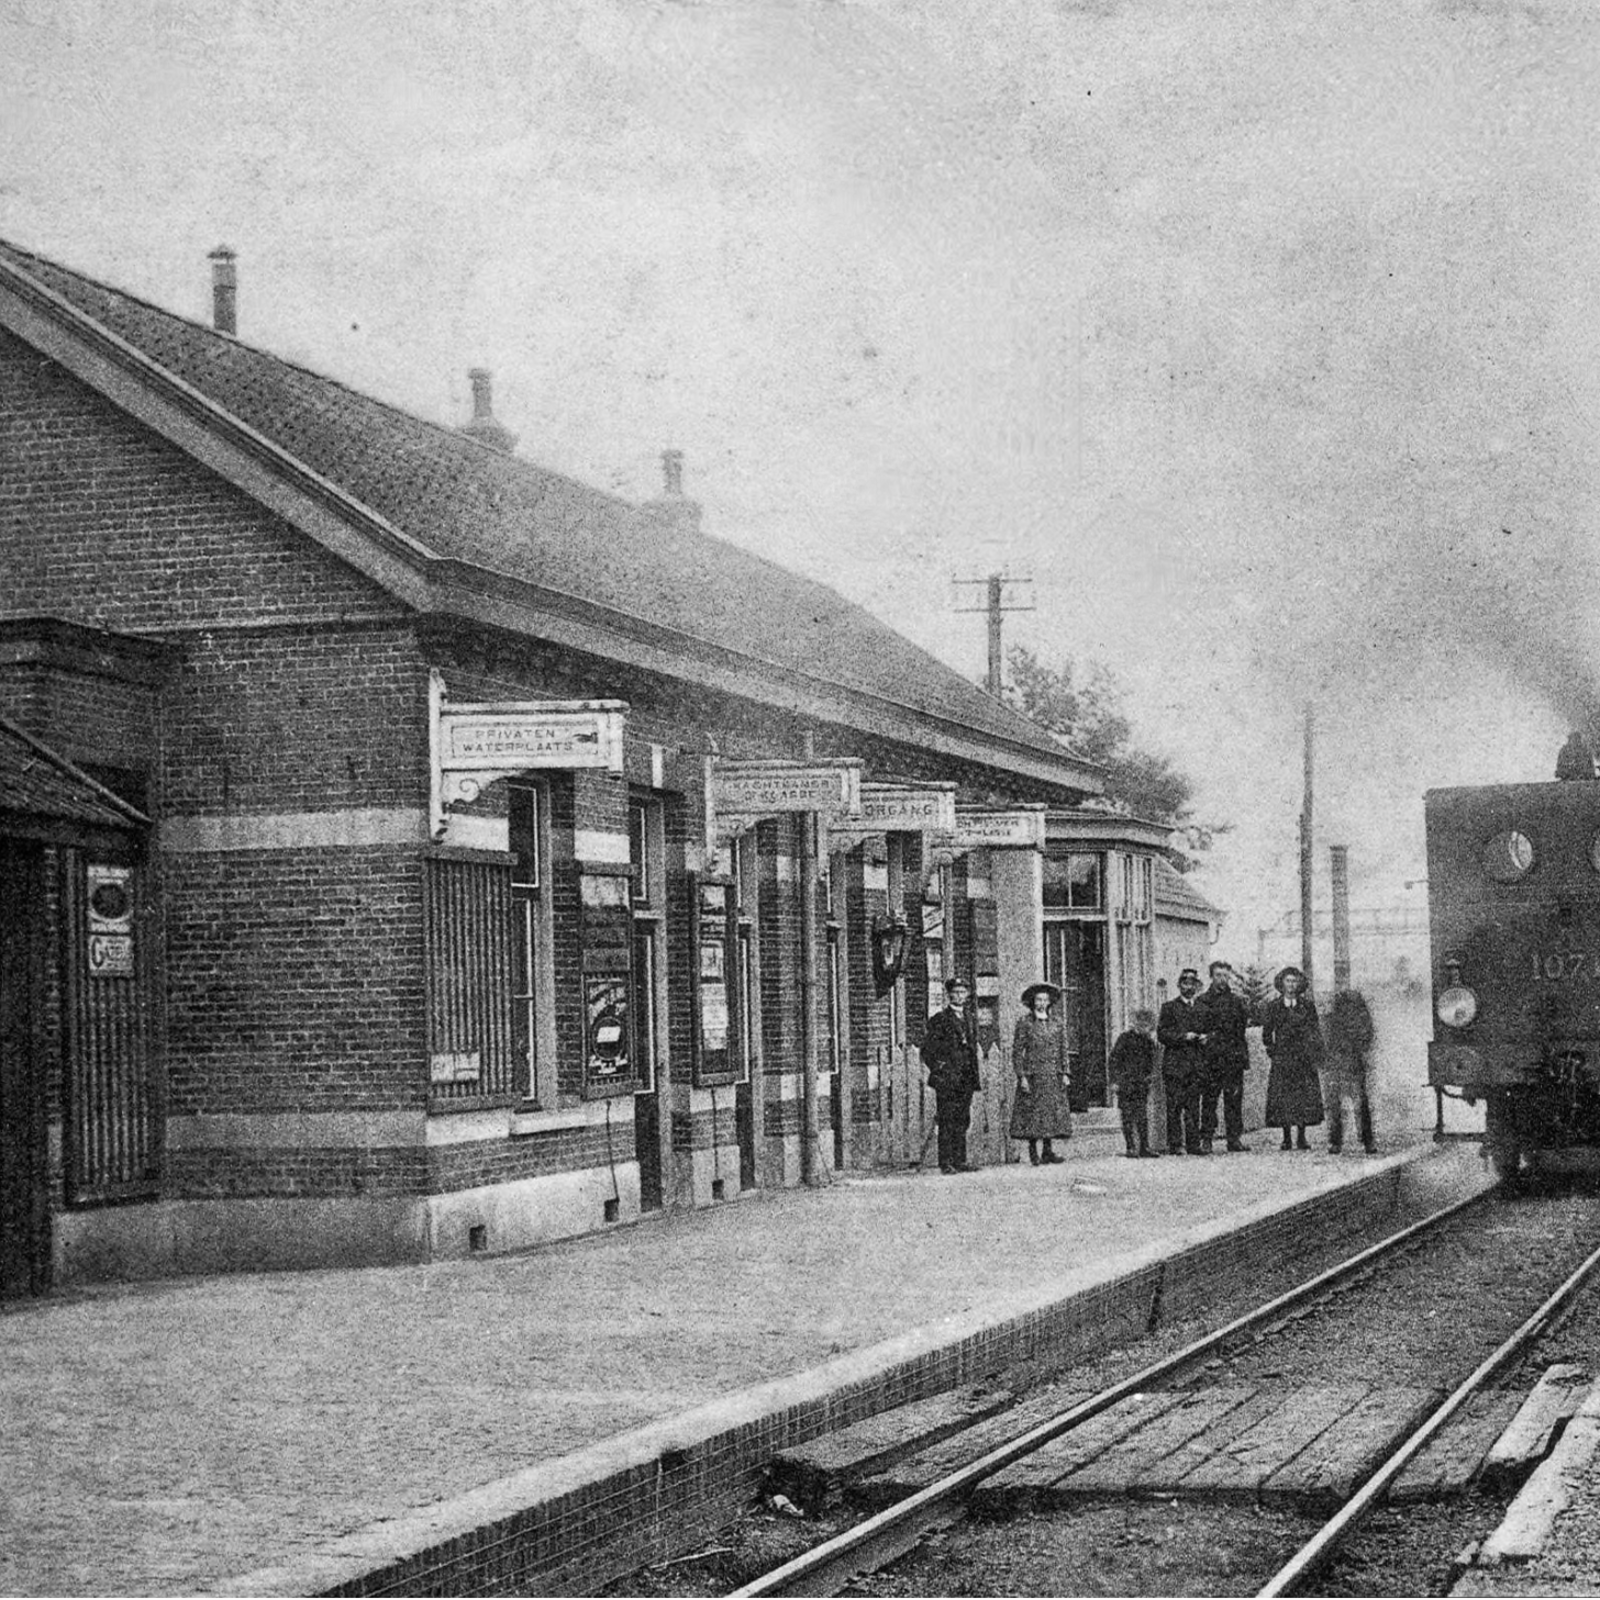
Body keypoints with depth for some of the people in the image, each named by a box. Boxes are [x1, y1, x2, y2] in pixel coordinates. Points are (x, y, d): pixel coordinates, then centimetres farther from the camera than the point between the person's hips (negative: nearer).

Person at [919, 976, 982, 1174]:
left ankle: (960, 1161, 10)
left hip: (965, 1081, 6)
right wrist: (940, 1070, -11)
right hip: (946, 1080, -6)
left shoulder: (968, 1020, 18)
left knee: (962, 1121, 7)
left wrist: (976, 1077, 16)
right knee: (946, 1122, -7)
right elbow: (927, 1050, -5)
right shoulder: (940, 1020, -3)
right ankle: (946, 1163, -7)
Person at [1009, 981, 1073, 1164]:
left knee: (1053, 1113, -1)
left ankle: (1048, 1151, 2)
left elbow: (1063, 1051, 13)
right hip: (1032, 1075, -4)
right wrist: (1021, 1076, -10)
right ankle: (1033, 1153, -1)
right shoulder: (1025, 1022, 0)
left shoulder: (1056, 1023, 12)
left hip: (1053, 1076, 4)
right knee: (1032, 1113, -5)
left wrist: (1065, 1073, 4)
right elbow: (1017, 1051, -3)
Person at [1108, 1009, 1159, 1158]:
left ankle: (1144, 1147, 6)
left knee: (1143, 1117, 3)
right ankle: (1131, 1148, 1)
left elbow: (1151, 1060, 21)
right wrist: (1118, 1078, -9)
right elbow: (1113, 1060, -4)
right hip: (1126, 1083, -5)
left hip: (1142, 1084, 5)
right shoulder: (1125, 1038, -6)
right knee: (1128, 1117, -2)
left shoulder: (1148, 1041, 9)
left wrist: (1149, 1075, 9)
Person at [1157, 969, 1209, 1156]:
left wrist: (1204, 1039, 3)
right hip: (1174, 1062, -4)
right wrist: (1184, 1037, -15)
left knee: (1193, 1106, 3)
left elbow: (1206, 1032, 26)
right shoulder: (1170, 1007, 4)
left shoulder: (1201, 1009, 17)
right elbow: (1161, 1035, -4)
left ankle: (1194, 1144, 5)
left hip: (1196, 1065, 4)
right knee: (1175, 1105, -6)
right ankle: (1175, 1145, -6)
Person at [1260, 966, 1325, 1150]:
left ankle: (1300, 1138, -1)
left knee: (1305, 1099, -5)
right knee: (1282, 1100, -4)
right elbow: (1266, 1035, 11)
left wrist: (1316, 1055, -2)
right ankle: (1287, 1139, 1)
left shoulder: (1307, 1005, 7)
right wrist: (1273, 1052, 3)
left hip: (1304, 1059, 0)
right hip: (1282, 1059, 0)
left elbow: (1315, 1031, 5)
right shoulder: (1273, 1007, 6)